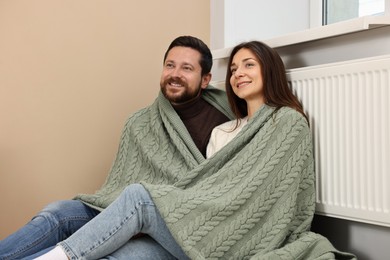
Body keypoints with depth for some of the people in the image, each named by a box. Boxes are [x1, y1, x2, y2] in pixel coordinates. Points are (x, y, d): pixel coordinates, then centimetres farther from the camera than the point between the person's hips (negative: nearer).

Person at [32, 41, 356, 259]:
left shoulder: (289, 122, 1)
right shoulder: (221, 132, 24)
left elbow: (256, 194, -9)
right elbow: (211, 186, 13)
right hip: (214, 228, 6)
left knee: (139, 196, -23)